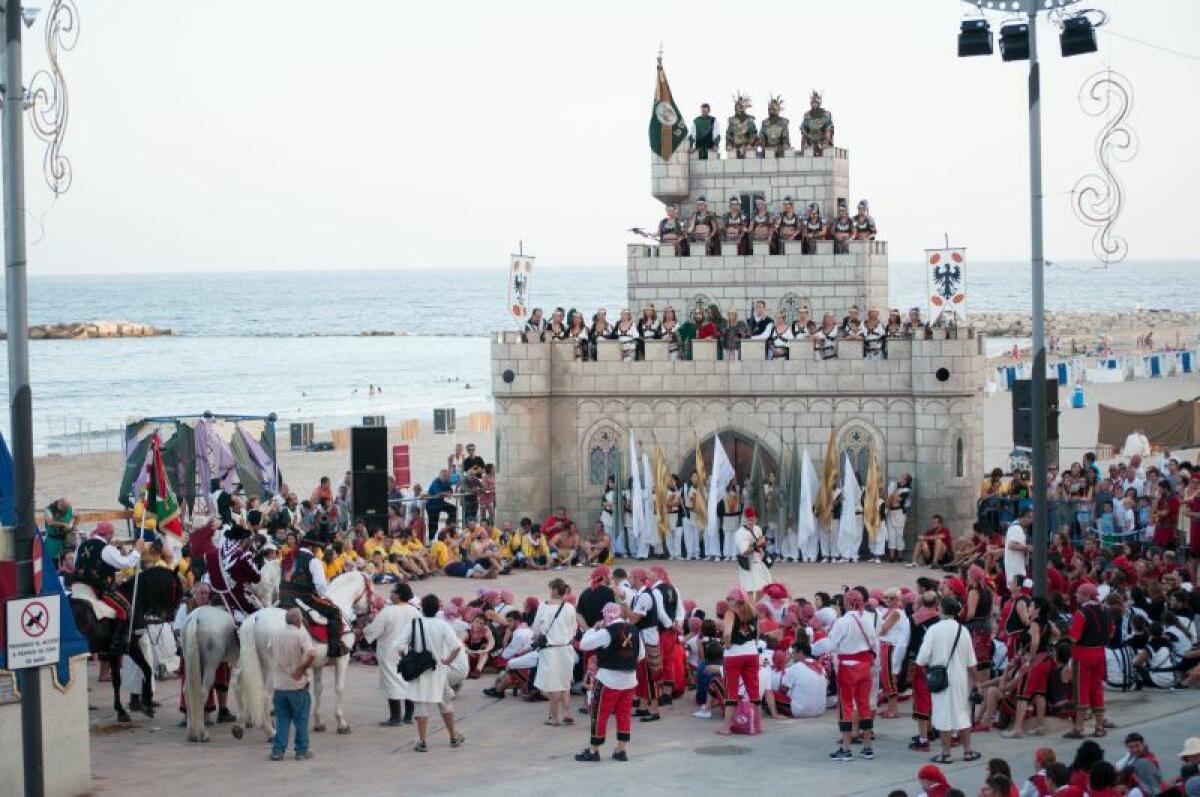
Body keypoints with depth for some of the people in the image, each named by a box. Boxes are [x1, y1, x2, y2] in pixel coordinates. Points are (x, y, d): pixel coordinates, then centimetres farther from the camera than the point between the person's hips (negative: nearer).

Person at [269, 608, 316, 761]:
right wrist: (303, 668, -15)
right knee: (301, 719, 10)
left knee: (282, 719, 13)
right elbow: (311, 654, -28)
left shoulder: (276, 635, 2)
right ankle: (302, 751, 14)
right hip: (298, 685, -4)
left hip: (279, 684, 4)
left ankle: (278, 750, 9)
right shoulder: (301, 635, -14)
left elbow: (269, 651, 16)